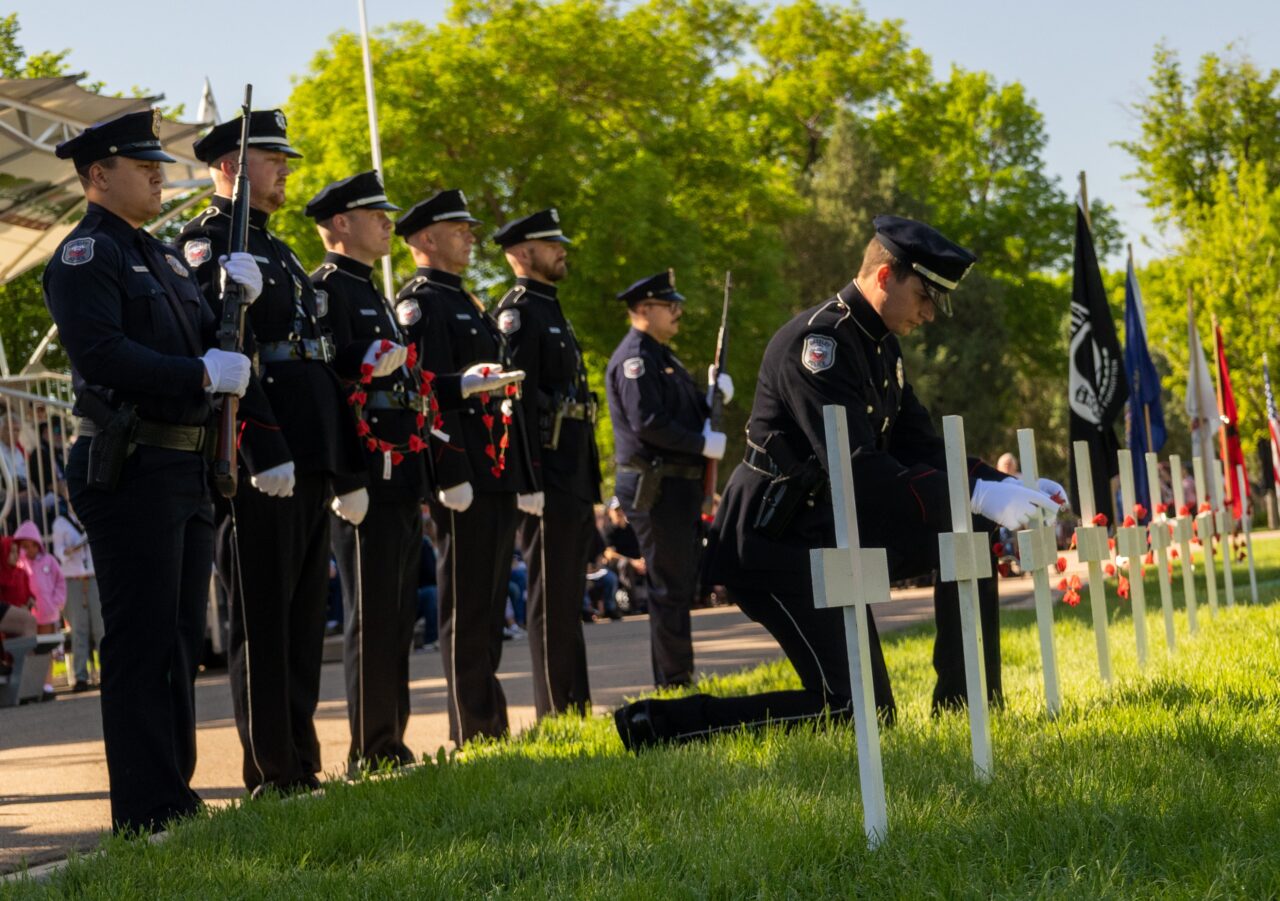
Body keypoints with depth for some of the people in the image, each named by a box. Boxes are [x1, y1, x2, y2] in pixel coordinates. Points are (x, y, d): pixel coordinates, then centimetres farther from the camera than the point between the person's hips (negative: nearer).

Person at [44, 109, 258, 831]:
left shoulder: (162, 255, 20)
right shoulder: (85, 256, -8)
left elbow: (203, 341, 21)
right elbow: (100, 352, -22)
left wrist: (233, 300, 2)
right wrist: (203, 374, -21)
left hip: (188, 468, 9)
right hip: (131, 468, -9)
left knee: (182, 636, 12)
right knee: (142, 638, -7)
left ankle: (175, 792, 20)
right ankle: (146, 812, -5)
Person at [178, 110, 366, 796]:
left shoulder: (278, 252, 24)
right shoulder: (211, 244, -5)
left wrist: (348, 471, 21)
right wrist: (265, 452, -25)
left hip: (309, 462, 9)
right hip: (260, 463, -9)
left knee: (304, 617, 10)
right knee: (263, 619, -5)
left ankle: (302, 769, 16)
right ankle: (271, 778, -2)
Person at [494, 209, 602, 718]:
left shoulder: (550, 310, 21)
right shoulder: (518, 312, -10)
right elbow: (515, 400, -18)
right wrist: (528, 482, -23)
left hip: (574, 480, 10)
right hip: (548, 481, -10)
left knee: (568, 600, 12)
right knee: (552, 601, -6)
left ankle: (577, 711, 17)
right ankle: (555, 716, -3)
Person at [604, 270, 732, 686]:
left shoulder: (662, 356, 20)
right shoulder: (634, 357, -13)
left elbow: (685, 412, 21)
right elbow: (648, 422, -22)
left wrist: (714, 396, 2)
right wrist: (704, 444, -18)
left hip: (681, 484, 11)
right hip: (655, 487, -11)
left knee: (682, 585, 14)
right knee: (669, 587, -6)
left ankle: (679, 679, 21)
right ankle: (673, 684, -2)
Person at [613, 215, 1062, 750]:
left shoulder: (880, 347, 12)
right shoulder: (818, 341, -20)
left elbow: (920, 450, 13)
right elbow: (857, 467, -29)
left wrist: (1006, 486, -3)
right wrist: (978, 495, -31)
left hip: (833, 533, 10)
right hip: (775, 546, -10)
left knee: (968, 533, 4)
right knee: (861, 714, -13)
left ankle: (967, 706, 10)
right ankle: (659, 725, -12)